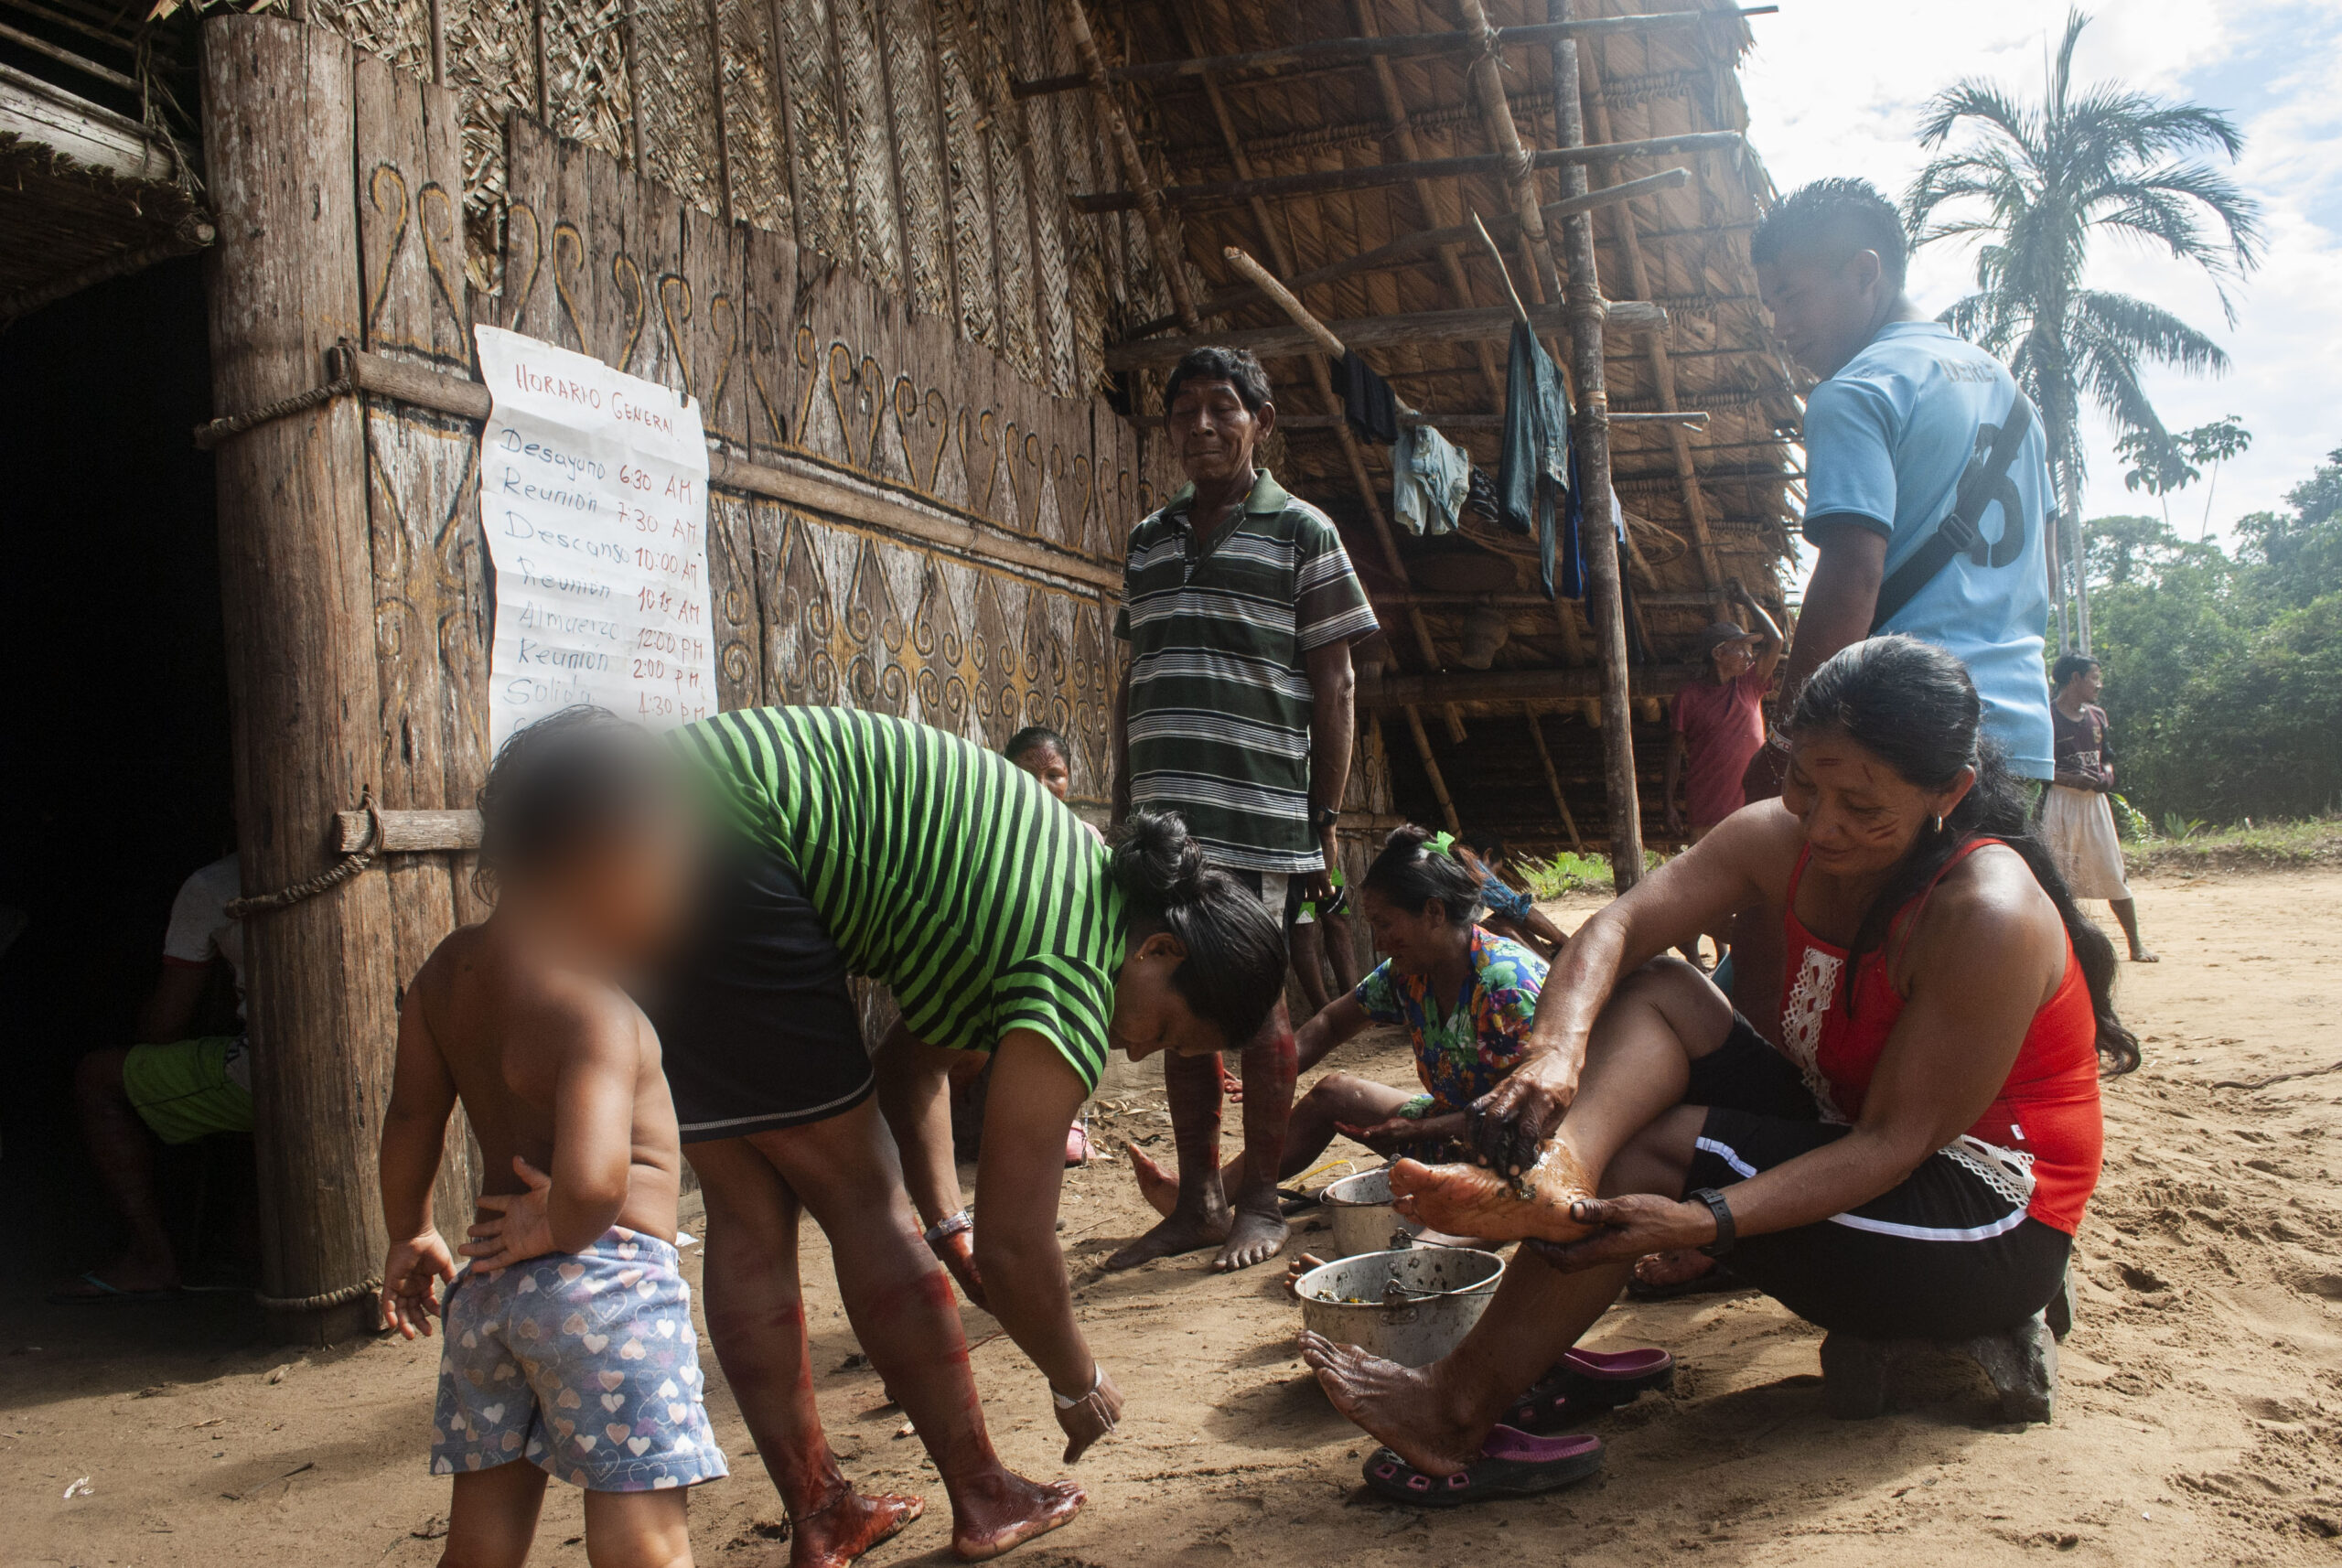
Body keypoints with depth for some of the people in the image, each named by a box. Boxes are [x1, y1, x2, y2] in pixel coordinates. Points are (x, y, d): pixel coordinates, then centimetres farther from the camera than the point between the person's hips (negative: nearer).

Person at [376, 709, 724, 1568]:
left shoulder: (446, 971, 6)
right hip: (606, 1278, -8)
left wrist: (409, 1237, 28)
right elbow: (592, 1180, -31)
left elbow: (409, 1119, 15)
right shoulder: (596, 1008, -19)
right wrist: (557, 1231, -10)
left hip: (486, 1289, 8)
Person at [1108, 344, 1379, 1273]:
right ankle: (1197, 1198, 20)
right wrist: (1124, 805, 14)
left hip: (1257, 820, -5)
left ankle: (1262, 1200, 15)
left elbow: (1332, 685, 0)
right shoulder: (1149, 542, 17)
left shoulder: (1301, 533, 2)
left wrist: (1326, 819, -5)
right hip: (1161, 819, 5)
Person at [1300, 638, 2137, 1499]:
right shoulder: (1780, 838, -7)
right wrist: (1555, 1051, -39)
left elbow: (1895, 1143, -27)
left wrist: (1702, 1222, -39)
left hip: (1989, 1220, -7)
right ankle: (1554, 1168, -38)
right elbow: (1618, 927, -17)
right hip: (1842, 1142, 7)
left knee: (1648, 1147, -22)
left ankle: (1460, 1406, -19)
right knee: (1654, 990, -9)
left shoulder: (1988, 915, -27)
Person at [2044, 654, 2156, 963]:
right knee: (2055, 875, -5)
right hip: (2060, 801, -6)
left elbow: (2107, 756, 22)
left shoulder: (2097, 715, 14)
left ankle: (2136, 943, 14)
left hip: (2095, 799, 6)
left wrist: (2107, 775, 0)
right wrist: (2070, 778, -21)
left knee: (2113, 873, 7)